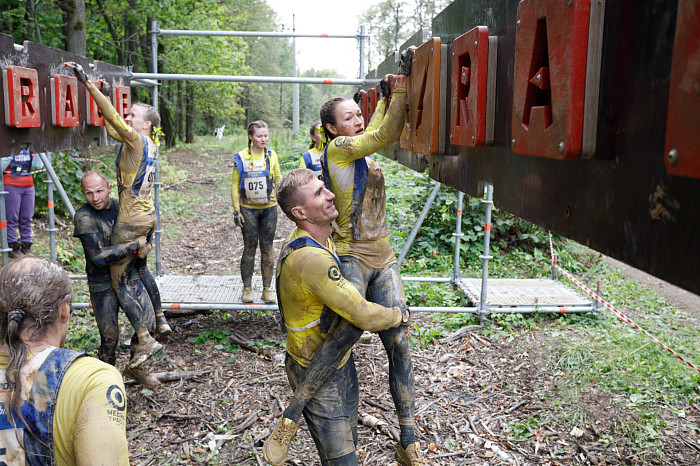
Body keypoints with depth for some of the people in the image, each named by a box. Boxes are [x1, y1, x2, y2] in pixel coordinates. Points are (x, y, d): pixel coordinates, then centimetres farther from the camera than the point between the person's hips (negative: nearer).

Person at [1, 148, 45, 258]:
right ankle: (13, 247, 4)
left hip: (28, 187, 5)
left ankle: (26, 246, 12)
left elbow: (39, 165, 2)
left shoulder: (29, 150, 10)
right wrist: (10, 155, -19)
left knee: (26, 219, 6)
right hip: (11, 187, -4)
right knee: (12, 219, -2)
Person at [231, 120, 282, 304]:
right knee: (249, 247, 2)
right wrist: (236, 210, -5)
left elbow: (278, 179, 10)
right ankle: (247, 288, 14)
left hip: (269, 208, 2)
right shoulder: (241, 157, -2)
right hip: (248, 208, -2)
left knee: (267, 247, 5)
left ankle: (267, 288, 13)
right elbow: (235, 185, 1)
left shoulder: (271, 155, 5)